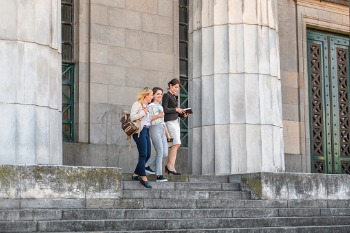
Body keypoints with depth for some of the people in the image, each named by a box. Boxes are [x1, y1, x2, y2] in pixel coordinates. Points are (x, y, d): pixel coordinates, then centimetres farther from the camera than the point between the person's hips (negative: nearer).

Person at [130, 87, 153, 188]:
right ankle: (143, 178, -10)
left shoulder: (146, 106, 20)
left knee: (148, 154, 6)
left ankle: (135, 174, 15)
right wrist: (143, 112, -15)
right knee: (143, 155, -11)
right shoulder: (136, 104, -5)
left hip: (146, 131, 9)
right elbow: (132, 117, -16)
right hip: (140, 131, -9)